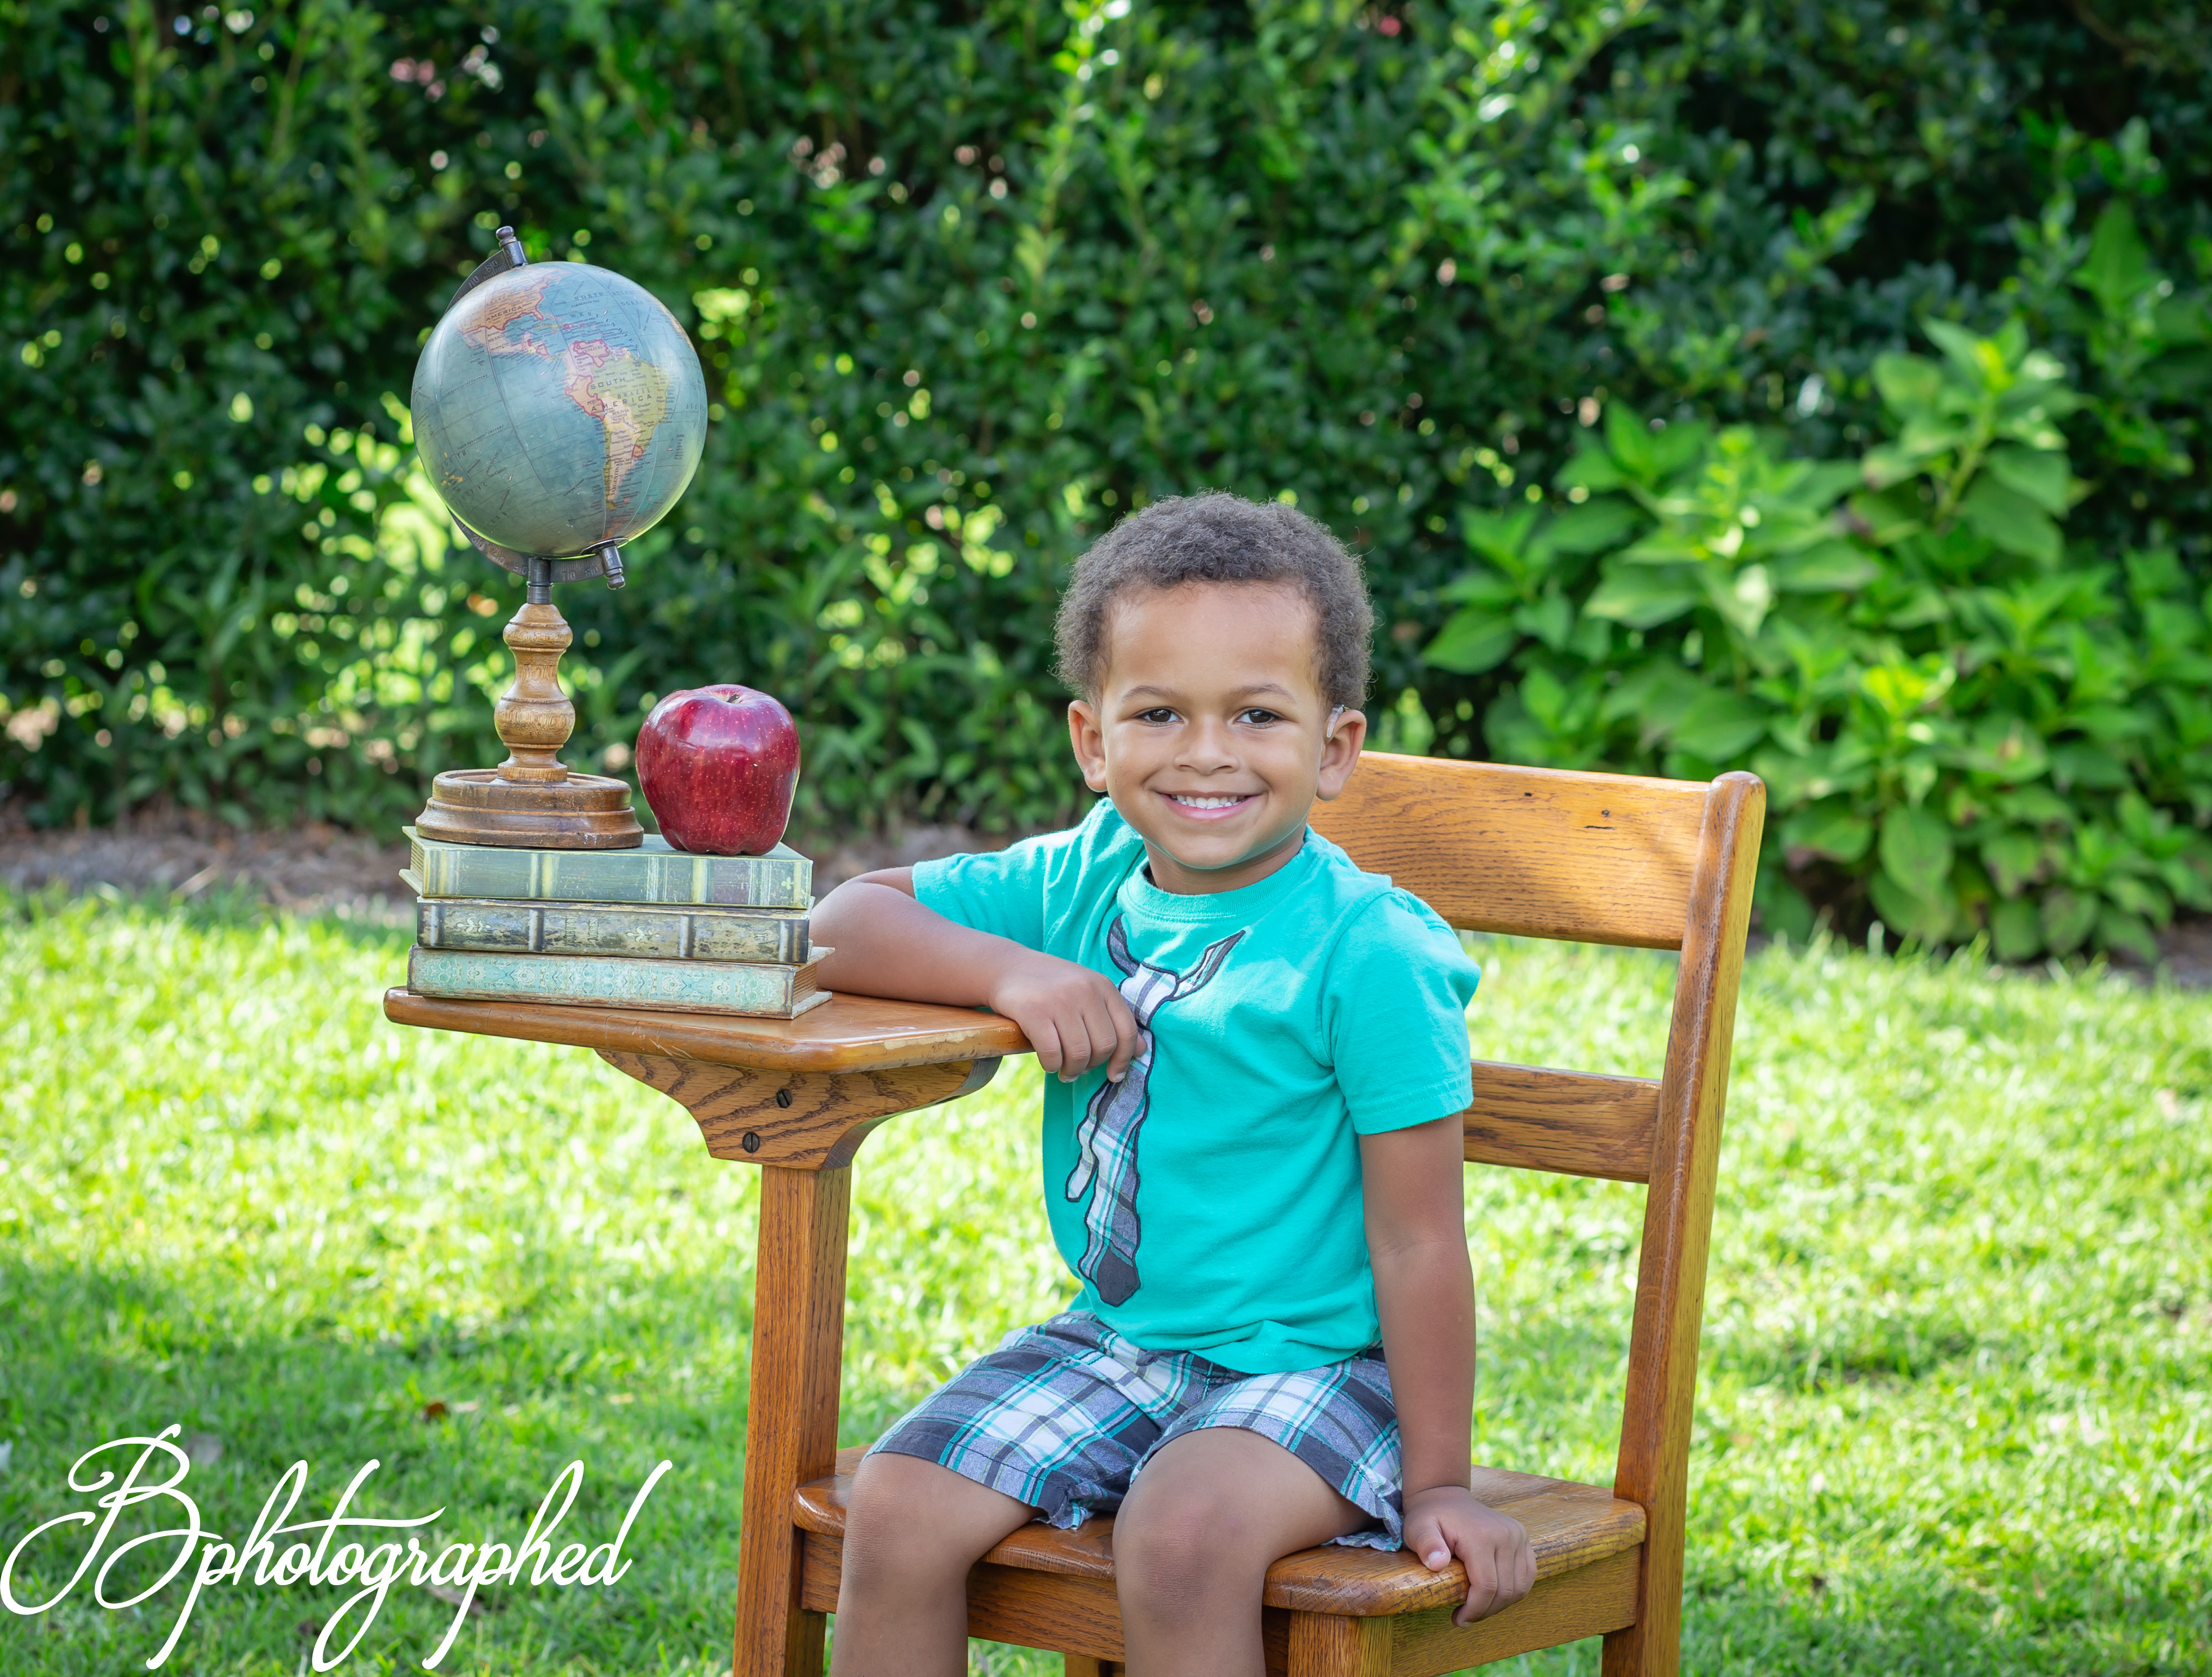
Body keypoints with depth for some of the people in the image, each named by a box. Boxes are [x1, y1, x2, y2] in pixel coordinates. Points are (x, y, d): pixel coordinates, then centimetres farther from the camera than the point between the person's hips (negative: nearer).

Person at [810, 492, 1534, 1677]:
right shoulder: (1080, 882, 2)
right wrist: (1010, 970, -15)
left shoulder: (1372, 954, -15)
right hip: (1111, 1342, 6)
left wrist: (1436, 1486, -12)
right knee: (898, 1505, -15)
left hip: (1310, 1360, -6)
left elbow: (1417, 1241, -14)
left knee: (1183, 1532, -34)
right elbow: (844, 922, 4)